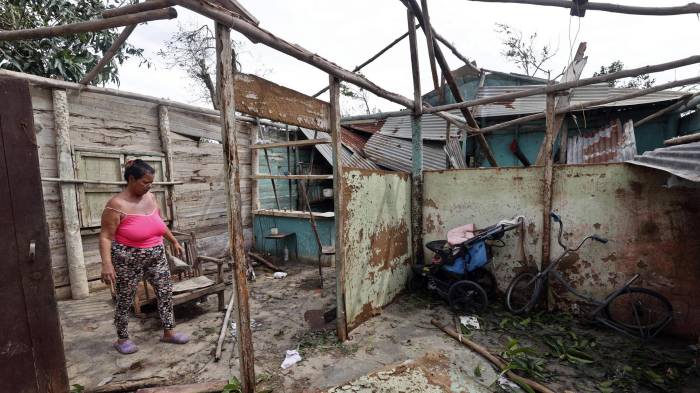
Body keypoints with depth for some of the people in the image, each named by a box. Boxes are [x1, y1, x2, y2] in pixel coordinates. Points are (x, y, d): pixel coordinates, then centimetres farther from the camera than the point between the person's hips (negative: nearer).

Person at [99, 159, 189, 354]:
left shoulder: (151, 197, 2)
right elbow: (106, 237, -17)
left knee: (166, 292, 8)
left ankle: (168, 332, 21)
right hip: (128, 260, -6)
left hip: (156, 256, 6)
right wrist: (107, 264, -26)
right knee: (125, 299, 10)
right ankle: (122, 339, 30)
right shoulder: (117, 204, -17)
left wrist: (174, 241, 19)